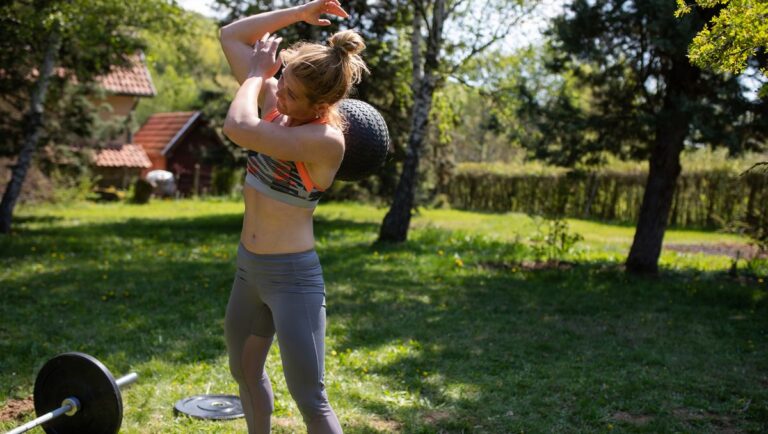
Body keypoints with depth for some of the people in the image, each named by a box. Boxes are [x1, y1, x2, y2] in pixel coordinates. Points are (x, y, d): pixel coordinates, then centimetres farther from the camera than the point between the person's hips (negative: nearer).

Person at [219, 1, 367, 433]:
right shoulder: (274, 103, -1)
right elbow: (231, 36, 4)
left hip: (293, 276, -8)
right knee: (245, 371, 26)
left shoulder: (326, 138, -24)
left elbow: (237, 128, -33)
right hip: (249, 268, 9)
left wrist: (256, 73, -14)